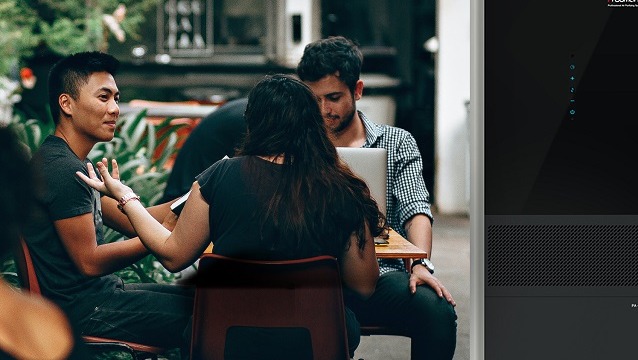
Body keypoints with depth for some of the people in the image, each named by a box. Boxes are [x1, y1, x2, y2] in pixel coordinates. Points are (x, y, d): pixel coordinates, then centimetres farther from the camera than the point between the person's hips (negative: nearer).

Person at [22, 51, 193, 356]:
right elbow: (90, 261, -19)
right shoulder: (62, 170, -19)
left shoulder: (75, 164, 15)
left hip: (99, 292, 11)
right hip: (81, 309, -11)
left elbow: (129, 221, 13)